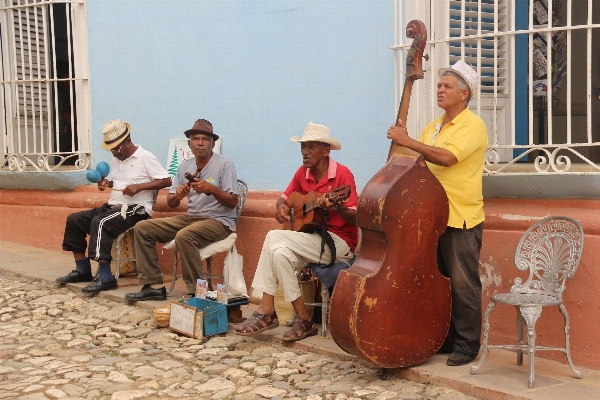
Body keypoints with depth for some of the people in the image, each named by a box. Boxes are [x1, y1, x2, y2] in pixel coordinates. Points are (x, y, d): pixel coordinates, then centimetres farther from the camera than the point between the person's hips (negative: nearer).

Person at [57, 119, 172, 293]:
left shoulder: (145, 157, -7)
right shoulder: (116, 159, 17)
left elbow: (166, 181, -13)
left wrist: (140, 186, -22)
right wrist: (107, 183, 7)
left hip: (135, 209, -9)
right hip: (112, 206, 9)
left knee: (100, 223, -33)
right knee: (74, 219, 0)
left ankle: (106, 278, -32)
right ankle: (83, 271, 5)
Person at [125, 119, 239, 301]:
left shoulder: (224, 164, -9)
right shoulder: (185, 166, 9)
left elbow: (233, 202, -12)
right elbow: (171, 203, 11)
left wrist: (212, 189, -27)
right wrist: (177, 195, -13)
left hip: (218, 221, -7)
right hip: (191, 217, 7)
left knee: (184, 236, -36)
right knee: (143, 228, -2)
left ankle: (196, 292, -22)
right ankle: (154, 286, 0)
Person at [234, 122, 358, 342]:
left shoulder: (342, 174, -12)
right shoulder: (303, 173, 7)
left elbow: (355, 218, -18)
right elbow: (285, 197, 19)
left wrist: (336, 206, -38)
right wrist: (281, 206, -5)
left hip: (340, 242, -6)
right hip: (311, 238, 6)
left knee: (275, 238, -22)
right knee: (280, 252, -24)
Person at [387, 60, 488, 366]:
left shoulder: (473, 125, -8)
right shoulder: (432, 127, 17)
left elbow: (447, 157, -24)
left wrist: (408, 142, -20)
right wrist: (404, 142, -2)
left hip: (461, 218, -8)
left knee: (463, 284, -2)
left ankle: (467, 345, 8)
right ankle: (445, 340, 25)